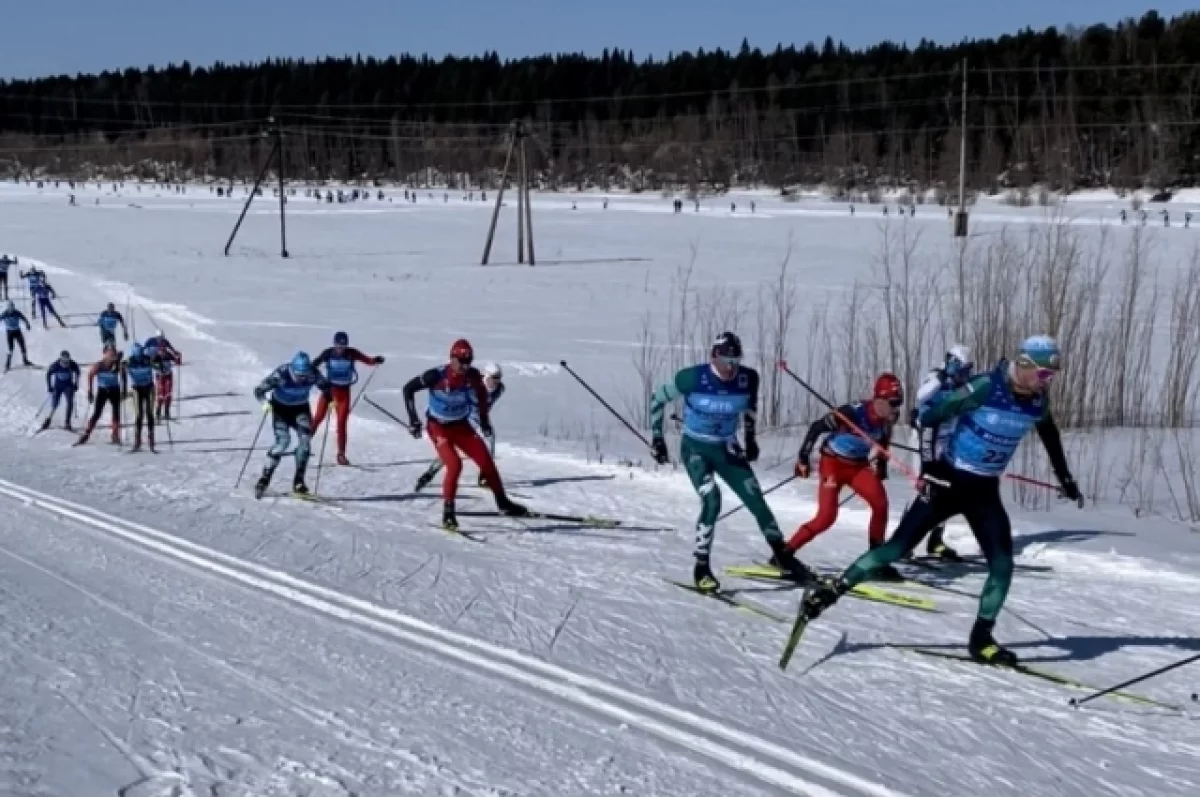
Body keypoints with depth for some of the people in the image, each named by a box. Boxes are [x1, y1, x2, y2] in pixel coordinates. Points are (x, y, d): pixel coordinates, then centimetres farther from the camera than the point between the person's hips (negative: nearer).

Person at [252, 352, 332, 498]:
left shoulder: (313, 374, -24)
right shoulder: (281, 374, -32)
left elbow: (325, 386, -2)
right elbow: (259, 390, -26)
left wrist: (331, 400, -18)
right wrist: (265, 402, -44)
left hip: (300, 408, 3)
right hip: (281, 408, -3)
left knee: (305, 439, -16)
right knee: (283, 441, -20)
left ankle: (298, 481, -7)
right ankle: (264, 479, -9)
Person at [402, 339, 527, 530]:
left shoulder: (473, 376, -15)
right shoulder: (437, 376, -25)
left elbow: (481, 394, 8)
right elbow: (408, 389, -14)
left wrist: (484, 420, 10)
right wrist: (413, 420, -15)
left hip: (461, 426, 4)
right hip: (438, 427, -4)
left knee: (486, 461, -3)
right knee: (455, 465, -23)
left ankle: (503, 503, 15)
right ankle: (448, 511, -8)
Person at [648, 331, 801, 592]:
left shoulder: (748, 379, -14)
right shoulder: (693, 378, -23)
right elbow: (658, 398, -8)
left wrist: (751, 438, 13)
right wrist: (657, 439, -9)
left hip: (727, 449, 4)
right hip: (695, 448, -3)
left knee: (756, 500, 2)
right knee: (711, 500, -24)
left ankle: (783, 558, 19)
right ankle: (702, 568, -11)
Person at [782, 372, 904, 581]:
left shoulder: (887, 419, -9)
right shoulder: (852, 412, -28)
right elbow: (817, 427, -19)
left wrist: (881, 467, 17)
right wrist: (803, 457, -14)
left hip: (859, 465, 6)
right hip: (833, 463, -6)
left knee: (881, 504, -12)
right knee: (827, 516, -16)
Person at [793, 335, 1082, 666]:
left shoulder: (1038, 402, -4)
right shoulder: (984, 388, -23)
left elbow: (1050, 435, 19)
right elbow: (931, 415, -17)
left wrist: (1065, 477, 26)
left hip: (985, 492, 5)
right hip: (948, 481, -5)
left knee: (1003, 565, -5)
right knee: (897, 547, -6)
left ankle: (981, 638, 10)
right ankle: (832, 591, 6)